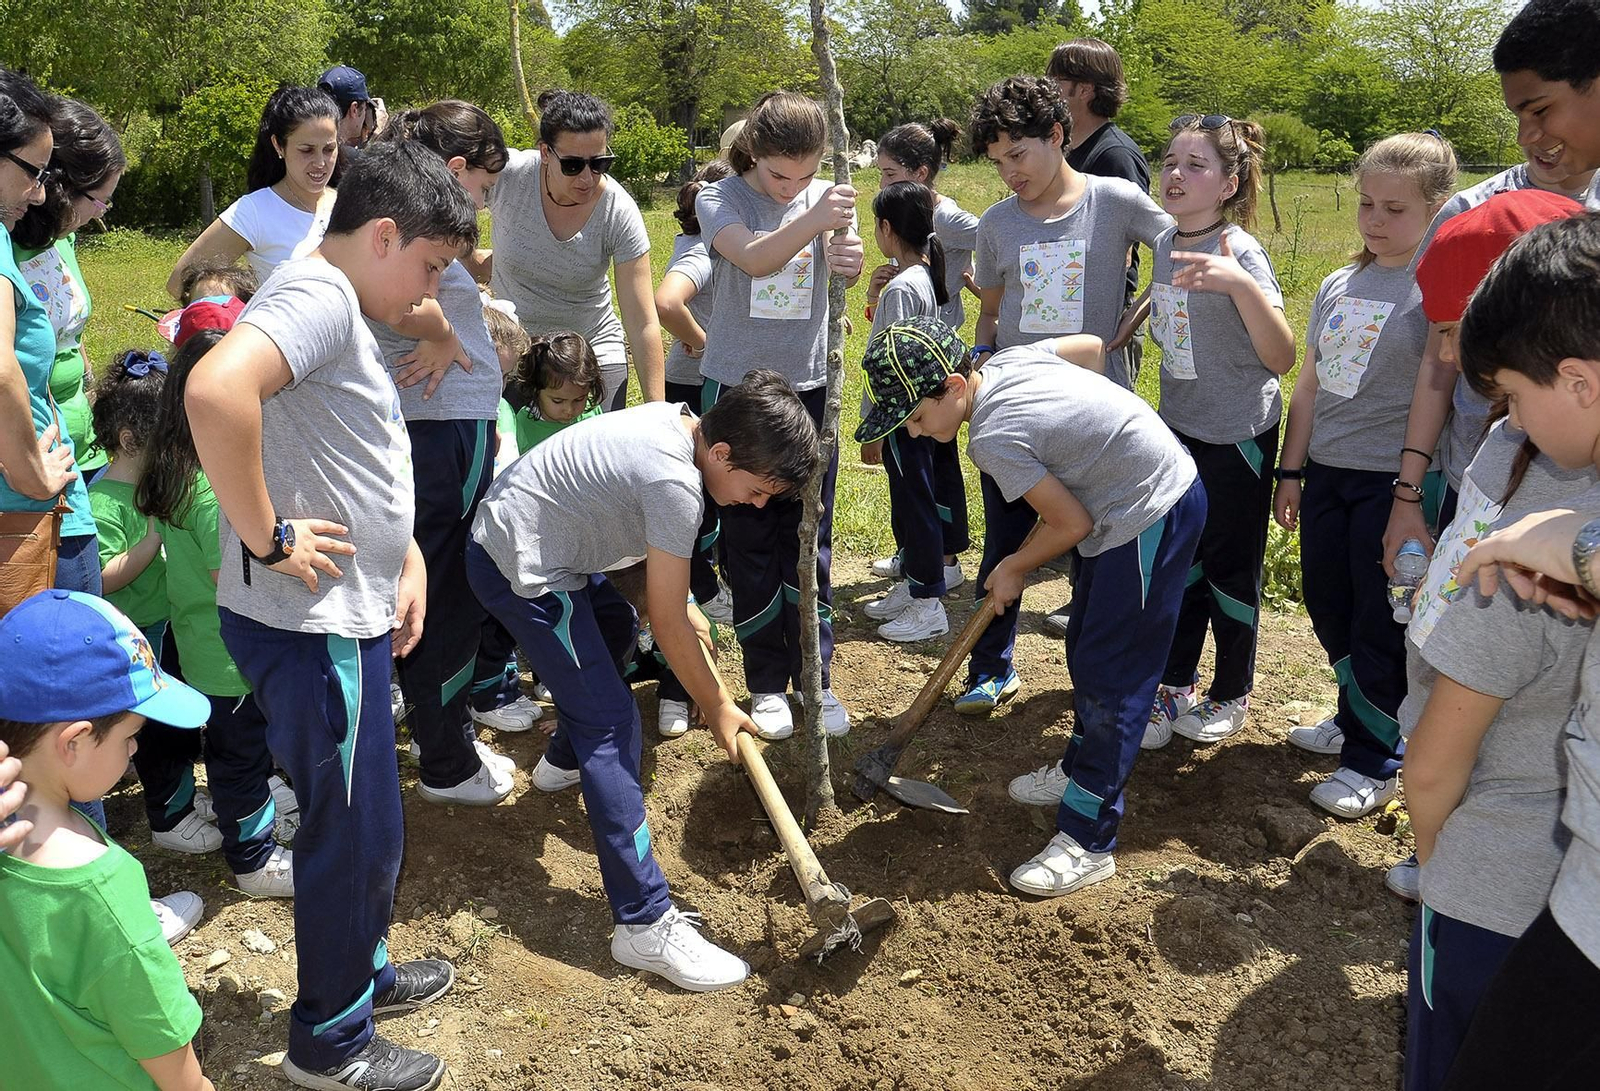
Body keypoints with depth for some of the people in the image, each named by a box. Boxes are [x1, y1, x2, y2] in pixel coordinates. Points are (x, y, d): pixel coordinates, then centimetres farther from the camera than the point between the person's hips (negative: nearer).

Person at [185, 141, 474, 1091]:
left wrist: (407, 554, 9)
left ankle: (361, 969, 45)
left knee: (366, 820, 24)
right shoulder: (319, 294, -19)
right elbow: (217, 390, -39)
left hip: (349, 617, 10)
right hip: (307, 626, -10)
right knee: (355, 831, 6)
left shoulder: (348, 311, 13)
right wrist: (268, 538, -28)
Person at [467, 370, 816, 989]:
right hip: (522, 572, -10)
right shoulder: (675, 484, -28)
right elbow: (670, 627, -19)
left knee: (617, 630, 33)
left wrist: (681, 609, 9)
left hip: (510, 531, 10)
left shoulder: (676, 421, -1)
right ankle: (645, 925, -12)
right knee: (611, 726, -13)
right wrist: (717, 709, -8)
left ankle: (565, 758, 56)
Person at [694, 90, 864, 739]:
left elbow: (848, 270, -16)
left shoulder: (824, 196, 2)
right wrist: (814, 220, -44)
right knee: (751, 538, 5)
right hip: (739, 388, -2)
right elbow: (753, 257, -28)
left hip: (810, 386, 2)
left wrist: (851, 257, -40)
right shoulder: (720, 200, -6)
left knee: (810, 537, 6)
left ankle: (814, 676, 17)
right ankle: (766, 682, 17)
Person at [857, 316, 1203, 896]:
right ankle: (1081, 770, 38)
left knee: (1107, 675, -7)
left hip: (1153, 514, -10)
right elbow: (1091, 346, 14)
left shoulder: (993, 437, -27)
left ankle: (1087, 842, 0)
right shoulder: (1007, 359, -2)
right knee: (1086, 649, 20)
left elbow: (1071, 524, -19)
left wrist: (1013, 569, -2)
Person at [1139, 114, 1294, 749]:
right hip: (1179, 429, 6)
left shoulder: (1241, 252, -20)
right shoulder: (1165, 244, 1)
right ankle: (1174, 687, 29)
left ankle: (1232, 695, 27)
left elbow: (1281, 358, -27)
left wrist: (1241, 284, -39)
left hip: (1239, 435, -6)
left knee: (1231, 569, 8)